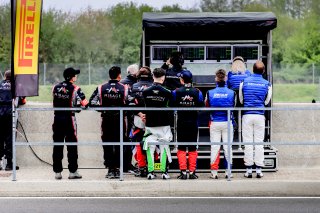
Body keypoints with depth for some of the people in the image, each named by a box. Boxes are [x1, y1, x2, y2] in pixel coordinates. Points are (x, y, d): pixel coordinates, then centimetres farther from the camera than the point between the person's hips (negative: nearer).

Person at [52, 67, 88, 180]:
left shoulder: (56, 87, 5)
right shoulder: (75, 89, -9)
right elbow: (84, 103, -11)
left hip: (57, 119, 4)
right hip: (69, 119, -4)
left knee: (57, 146, 7)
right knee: (72, 145, 3)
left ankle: (57, 172, 9)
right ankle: (73, 171, 4)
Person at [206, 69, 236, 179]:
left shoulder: (210, 93, -9)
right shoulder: (232, 93, -8)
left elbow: (206, 106, 5)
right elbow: (234, 106, 7)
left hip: (214, 123, 0)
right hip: (227, 123, 0)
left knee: (214, 147, 5)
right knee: (227, 147, 7)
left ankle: (214, 172, 5)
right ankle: (228, 171, 9)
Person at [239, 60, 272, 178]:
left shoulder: (244, 82, -1)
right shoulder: (267, 84, -1)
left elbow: (241, 100, 8)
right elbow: (266, 101, 9)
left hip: (247, 115, 0)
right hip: (260, 115, 0)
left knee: (248, 142, 3)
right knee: (259, 142, 5)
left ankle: (249, 170, 4)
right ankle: (259, 169, 4)